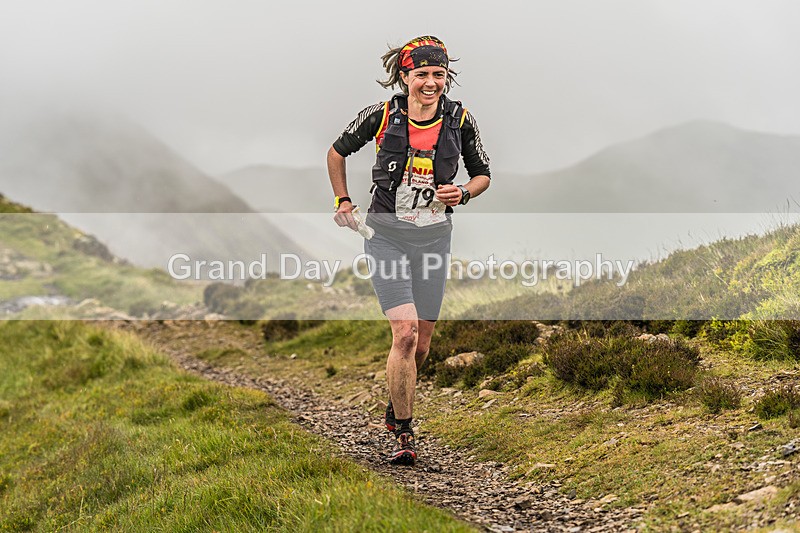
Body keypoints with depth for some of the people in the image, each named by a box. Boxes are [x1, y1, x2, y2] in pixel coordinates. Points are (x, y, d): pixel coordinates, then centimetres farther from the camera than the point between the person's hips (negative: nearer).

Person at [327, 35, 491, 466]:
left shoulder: (460, 120, -3)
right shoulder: (382, 116, -8)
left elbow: (483, 174, 9)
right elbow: (337, 152, 9)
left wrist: (463, 193, -11)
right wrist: (342, 201, 5)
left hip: (434, 237, 3)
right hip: (386, 235, -2)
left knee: (421, 343, 9)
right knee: (405, 333, -17)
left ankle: (395, 409, 37)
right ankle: (403, 434, -4)